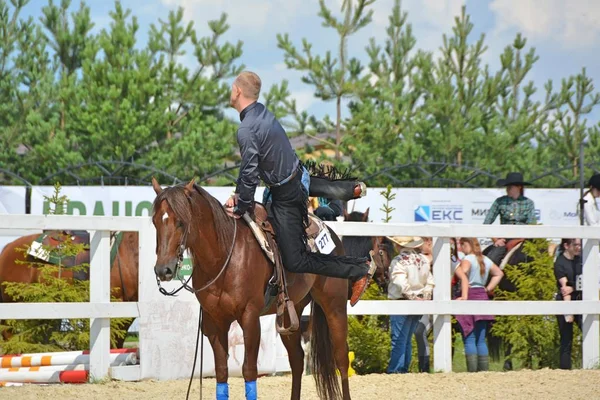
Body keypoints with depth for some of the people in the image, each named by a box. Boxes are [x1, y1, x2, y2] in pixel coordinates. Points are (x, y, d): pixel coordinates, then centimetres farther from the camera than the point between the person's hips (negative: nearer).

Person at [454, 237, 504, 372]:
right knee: (481, 340, 10)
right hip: (482, 297, 7)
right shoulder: (485, 260, 14)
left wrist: (464, 296, -31)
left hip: (470, 296, -7)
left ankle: (472, 370, -12)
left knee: (469, 339, -6)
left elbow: (463, 274, -27)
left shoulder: (468, 259, -8)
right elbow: (499, 273, 27)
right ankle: (484, 370, 6)